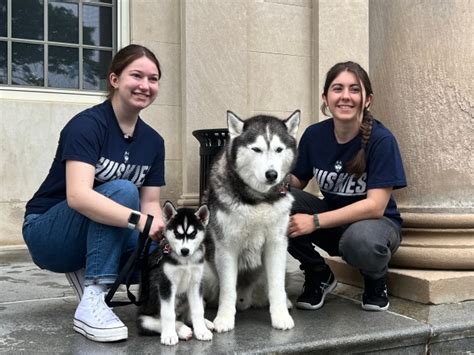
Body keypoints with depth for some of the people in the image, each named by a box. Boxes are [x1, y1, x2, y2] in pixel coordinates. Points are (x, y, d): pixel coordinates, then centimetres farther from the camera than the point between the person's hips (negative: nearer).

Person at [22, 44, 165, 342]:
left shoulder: (153, 141, -1)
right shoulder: (87, 125, -22)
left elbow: (150, 202, -2)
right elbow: (78, 195, -36)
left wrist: (161, 230, -24)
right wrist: (139, 219, -47)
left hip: (103, 238, 6)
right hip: (49, 233, -5)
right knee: (121, 190, -31)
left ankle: (86, 271, 6)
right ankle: (92, 302, -29)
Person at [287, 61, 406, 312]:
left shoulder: (381, 139, -20)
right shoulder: (314, 135, -8)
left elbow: (375, 206, -23)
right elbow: (295, 182, 0)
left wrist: (315, 221, -30)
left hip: (374, 221, -4)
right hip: (332, 219, 4)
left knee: (360, 240, -40)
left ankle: (376, 280, 0)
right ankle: (318, 275, 1)